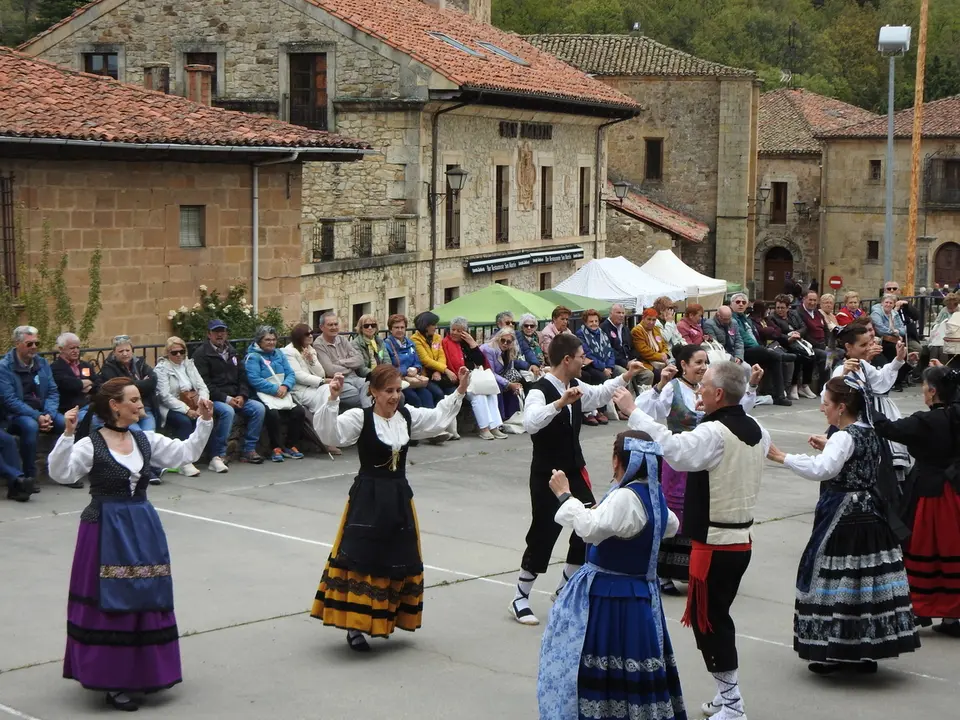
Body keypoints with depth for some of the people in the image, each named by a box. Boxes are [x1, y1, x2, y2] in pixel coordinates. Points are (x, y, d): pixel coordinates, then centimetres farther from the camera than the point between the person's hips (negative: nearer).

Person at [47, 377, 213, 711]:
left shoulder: (146, 440, 6)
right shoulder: (90, 445, -11)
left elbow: (187, 452, 10)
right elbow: (61, 473, -23)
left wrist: (204, 422, 0)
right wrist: (67, 434, -34)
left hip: (142, 529, 6)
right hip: (106, 530, -6)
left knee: (146, 599, 10)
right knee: (109, 602, -3)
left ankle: (143, 672, 25)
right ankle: (112, 681, 7)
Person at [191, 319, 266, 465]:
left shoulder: (232, 352, 20)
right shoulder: (201, 353, -3)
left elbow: (242, 377, 18)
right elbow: (204, 383, -12)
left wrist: (242, 396, -2)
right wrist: (226, 399, -18)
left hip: (235, 397, 7)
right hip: (214, 399, -7)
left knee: (259, 408, -15)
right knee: (228, 411, -35)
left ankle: (249, 450, -8)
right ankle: (218, 454, -26)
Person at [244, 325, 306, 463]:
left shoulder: (279, 354, 19)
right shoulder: (252, 357, -2)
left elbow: (291, 374, 11)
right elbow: (254, 380, -14)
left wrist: (285, 386, -11)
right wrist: (275, 389, -18)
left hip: (282, 393, 6)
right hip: (263, 395, -6)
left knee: (299, 411, -20)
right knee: (273, 414, -35)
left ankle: (290, 446, -4)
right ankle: (276, 448, -18)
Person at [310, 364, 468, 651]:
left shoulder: (407, 416, 5)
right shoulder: (360, 418, -13)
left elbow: (439, 418, 19)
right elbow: (330, 434, -28)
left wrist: (459, 391, 9)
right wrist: (332, 400, -41)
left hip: (399, 497, 6)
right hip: (368, 498, -6)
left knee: (399, 561, 12)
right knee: (362, 560, -7)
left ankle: (385, 620, 28)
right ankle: (354, 627, 0)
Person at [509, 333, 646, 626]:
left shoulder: (575, 386, 4)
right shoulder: (540, 390, -23)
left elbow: (599, 395, 25)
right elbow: (530, 423, -41)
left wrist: (625, 378, 19)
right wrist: (560, 403, -50)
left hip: (575, 470, 8)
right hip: (547, 476, -8)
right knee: (543, 534, -4)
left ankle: (565, 588, 28)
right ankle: (520, 598, 11)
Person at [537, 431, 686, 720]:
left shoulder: (626, 498, -24)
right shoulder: (653, 495, 6)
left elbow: (590, 528, -36)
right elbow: (670, 526, 25)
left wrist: (565, 495, -26)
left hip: (612, 596, -10)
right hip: (640, 591, 10)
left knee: (600, 662, -2)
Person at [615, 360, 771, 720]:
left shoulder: (715, 433, -22)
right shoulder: (755, 430, 5)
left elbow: (673, 449, -36)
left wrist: (634, 412, -31)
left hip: (715, 543, -9)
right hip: (742, 538, 9)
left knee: (707, 621, 0)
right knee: (718, 617, 19)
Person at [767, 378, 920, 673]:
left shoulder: (844, 437, -16)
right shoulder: (869, 433, 10)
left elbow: (822, 470, -31)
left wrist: (782, 457, -31)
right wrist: (829, 447, 18)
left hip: (843, 519, -9)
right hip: (871, 517, 9)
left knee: (836, 581, -1)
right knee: (868, 580, 11)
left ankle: (832, 653, 3)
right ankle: (867, 652, 19)